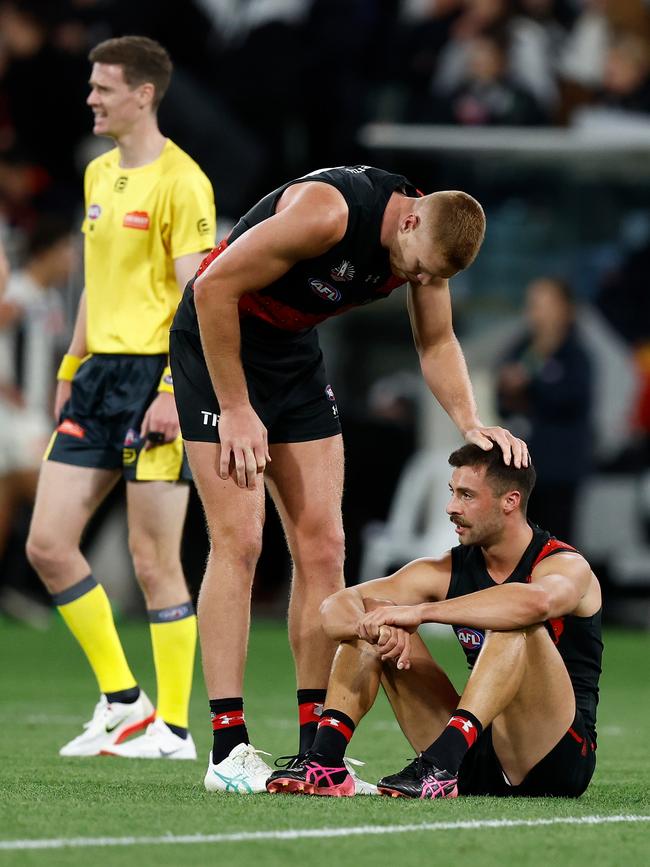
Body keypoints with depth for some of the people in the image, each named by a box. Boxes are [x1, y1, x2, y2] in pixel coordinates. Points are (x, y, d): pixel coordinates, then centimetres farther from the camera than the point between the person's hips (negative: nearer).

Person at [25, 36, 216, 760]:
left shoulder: (180, 182, -10)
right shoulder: (99, 175, 15)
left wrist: (172, 390, -20)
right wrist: (71, 366, 20)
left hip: (155, 376, -8)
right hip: (98, 374, 8)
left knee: (153, 560, -5)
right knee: (48, 545, 3)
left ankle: (173, 727, 5)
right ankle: (122, 700, 15)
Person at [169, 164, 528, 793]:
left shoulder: (430, 238, -8)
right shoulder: (328, 212, -31)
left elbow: (436, 342, 9)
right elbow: (214, 288, -26)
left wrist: (469, 423, -8)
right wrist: (236, 410, -22)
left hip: (293, 352, 7)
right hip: (215, 341, -7)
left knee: (322, 544, -1)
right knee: (239, 540, -14)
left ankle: (314, 745, 3)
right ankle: (227, 750, -14)